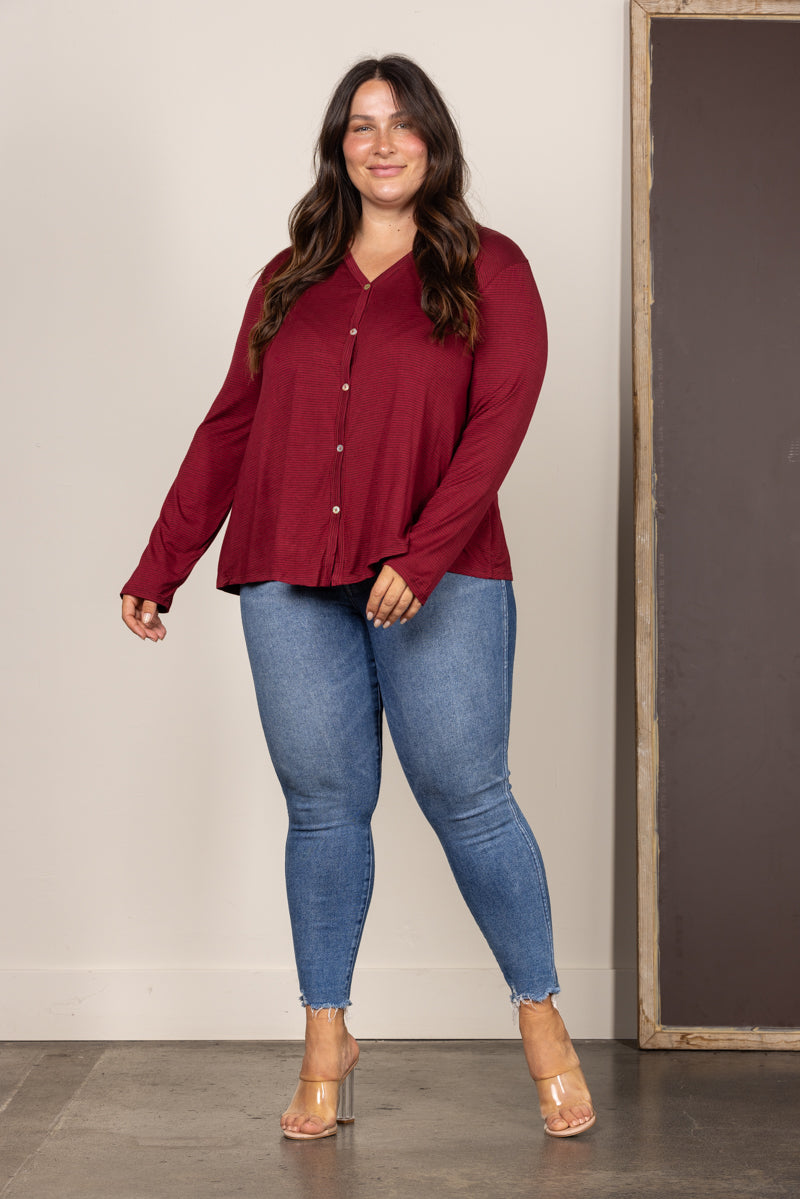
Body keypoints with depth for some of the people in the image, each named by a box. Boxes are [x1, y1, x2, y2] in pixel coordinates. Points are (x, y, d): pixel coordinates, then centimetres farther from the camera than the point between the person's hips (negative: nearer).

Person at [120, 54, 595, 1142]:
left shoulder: (487, 270, 6)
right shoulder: (290, 281, 16)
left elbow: (499, 420, -5)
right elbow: (230, 427, 16)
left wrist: (421, 555, -17)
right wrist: (160, 565, 12)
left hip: (438, 582, -3)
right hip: (291, 583, 3)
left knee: (467, 798, -3)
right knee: (324, 808, 6)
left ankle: (543, 1020, 15)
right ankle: (327, 1043, 18)